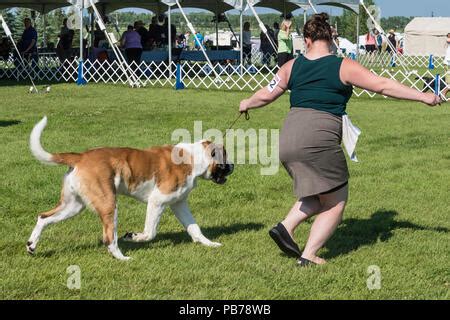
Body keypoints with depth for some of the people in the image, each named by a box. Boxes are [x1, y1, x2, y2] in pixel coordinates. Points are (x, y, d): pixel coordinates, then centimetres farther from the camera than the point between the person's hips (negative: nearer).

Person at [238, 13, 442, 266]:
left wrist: (247, 104, 43)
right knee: (335, 203, 10)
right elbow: (384, 86, -1)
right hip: (319, 140, -6)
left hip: (288, 140, 6)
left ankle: (285, 227, 9)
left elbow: (266, 95, 22)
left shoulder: (292, 66, 12)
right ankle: (308, 256, 5)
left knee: (320, 195, 25)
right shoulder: (343, 67, 0)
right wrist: (423, 97, 5)